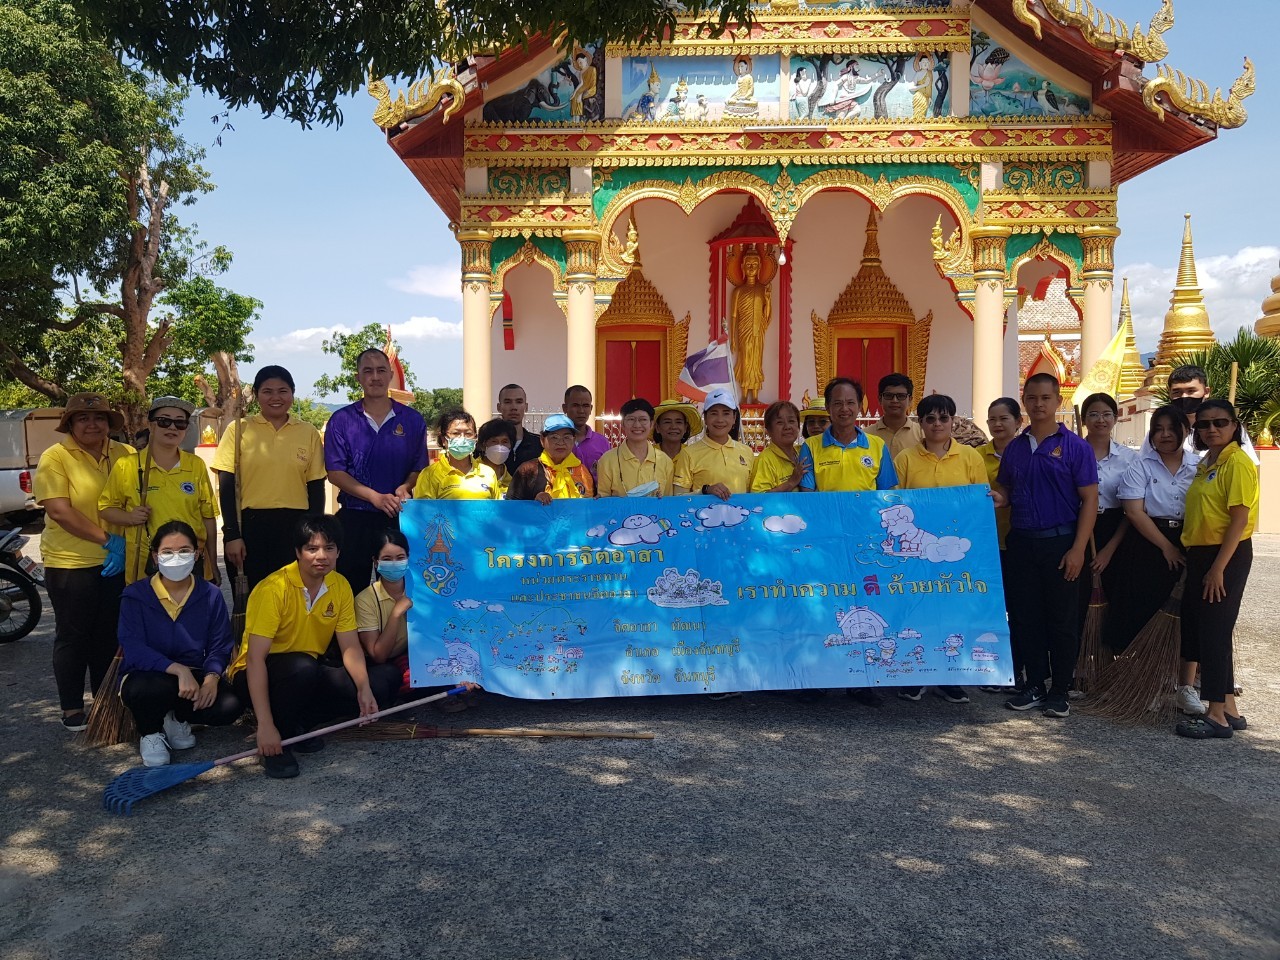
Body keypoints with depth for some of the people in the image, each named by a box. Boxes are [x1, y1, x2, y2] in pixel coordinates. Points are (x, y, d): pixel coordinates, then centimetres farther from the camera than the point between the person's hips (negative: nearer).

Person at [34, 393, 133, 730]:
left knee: (110, 636, 13)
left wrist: (125, 542, -6)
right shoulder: (55, 458, -7)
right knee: (73, 637, 6)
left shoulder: (125, 455, 3)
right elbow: (60, 512, -15)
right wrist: (108, 540, -18)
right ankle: (72, 709, 18)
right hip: (70, 564, -4)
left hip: (118, 562, 4)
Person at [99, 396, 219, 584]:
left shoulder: (197, 466, 6)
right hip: (143, 567, -1)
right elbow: (105, 508, 7)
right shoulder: (127, 465, 1)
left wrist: (213, 565, 10)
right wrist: (129, 517, -14)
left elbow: (208, 516, 9)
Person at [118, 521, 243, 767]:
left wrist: (211, 677, -24)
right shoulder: (135, 595, -8)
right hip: (146, 676, -2)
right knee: (156, 689, -40)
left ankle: (177, 718, 9)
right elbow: (133, 648, -19)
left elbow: (220, 646, -2)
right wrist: (179, 670, -33)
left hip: (193, 675, 2)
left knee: (230, 706, -26)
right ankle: (150, 731, -1)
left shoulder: (210, 595, -1)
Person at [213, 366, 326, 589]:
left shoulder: (309, 433, 6)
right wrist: (231, 535, -6)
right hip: (249, 525, -1)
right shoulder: (239, 429, 2)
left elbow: (316, 487, 8)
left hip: (294, 526, 1)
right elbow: (227, 486, 0)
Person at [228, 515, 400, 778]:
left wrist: (364, 687, -23)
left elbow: (350, 646, -3)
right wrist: (265, 725, -31)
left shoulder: (340, 586, -4)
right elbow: (255, 658, -26)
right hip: (259, 678, -6)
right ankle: (280, 740, -14)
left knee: (385, 679, -11)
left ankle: (297, 725, -3)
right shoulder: (274, 589, -23)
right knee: (303, 666, -39)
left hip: (307, 676, 7)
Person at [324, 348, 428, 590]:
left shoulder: (412, 420, 7)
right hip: (354, 518, -1)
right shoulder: (342, 420, 3)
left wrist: (405, 488, -13)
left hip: (399, 518, 1)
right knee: (352, 590, 4)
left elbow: (420, 468, 9)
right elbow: (335, 473, -2)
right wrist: (375, 497, -14)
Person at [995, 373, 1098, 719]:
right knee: (1023, 616, 8)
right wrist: (997, 498, -6)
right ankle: (1034, 685, 20)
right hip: (1021, 543, 4)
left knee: (1061, 619, 3)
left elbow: (1089, 499, -6)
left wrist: (1078, 548, -13)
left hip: (1060, 543, -4)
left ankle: (1060, 690, 14)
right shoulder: (1014, 447, 9)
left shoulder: (1075, 447, -4)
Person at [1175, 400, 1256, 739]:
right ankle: (1228, 709, 22)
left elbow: (1240, 519, -17)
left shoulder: (1237, 462, -12)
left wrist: (1218, 568, -20)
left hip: (1227, 556, -9)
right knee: (1196, 631, 11)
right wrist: (1195, 559, 12)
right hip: (1199, 554, 9)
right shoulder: (1205, 463, 14)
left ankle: (1217, 717, 5)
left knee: (1213, 633, -4)